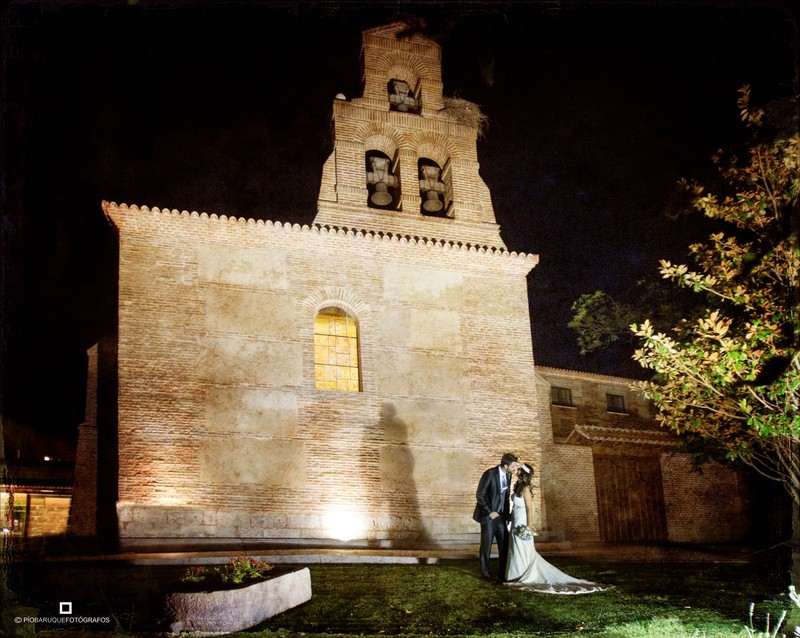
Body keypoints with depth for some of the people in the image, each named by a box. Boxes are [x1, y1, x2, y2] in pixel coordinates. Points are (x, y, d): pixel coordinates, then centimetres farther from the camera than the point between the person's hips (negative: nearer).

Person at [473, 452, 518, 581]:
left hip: (501, 516, 6)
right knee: (486, 545, 7)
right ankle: (485, 572, 24)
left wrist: (507, 514, 9)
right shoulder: (489, 474, -19)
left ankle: (503, 574, 14)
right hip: (488, 515, -6)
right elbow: (479, 495, -17)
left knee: (504, 545, 5)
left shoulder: (508, 475, 2)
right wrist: (489, 512, -17)